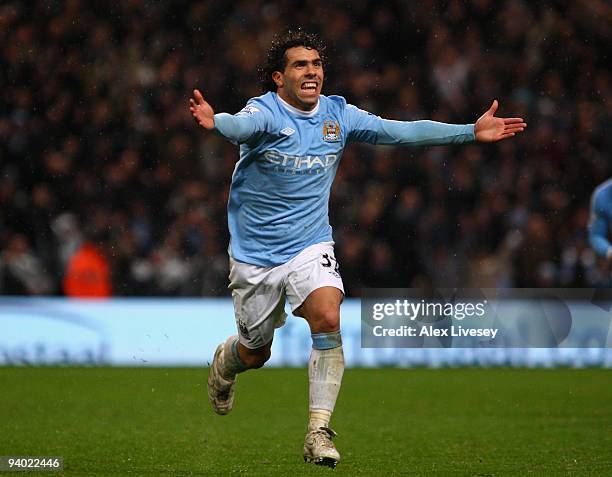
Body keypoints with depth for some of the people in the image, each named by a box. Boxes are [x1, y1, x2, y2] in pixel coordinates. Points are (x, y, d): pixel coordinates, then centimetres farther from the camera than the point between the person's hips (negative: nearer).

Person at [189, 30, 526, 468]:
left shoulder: (338, 115, 0)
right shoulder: (265, 111, -14)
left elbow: (401, 131, -1)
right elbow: (242, 126, -37)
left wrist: (471, 132, -6)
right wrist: (214, 121, -62)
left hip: (310, 248, 2)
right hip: (255, 255, -2)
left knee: (328, 320, -26)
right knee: (255, 354, 10)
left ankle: (319, 432, -21)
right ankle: (224, 362, 49)